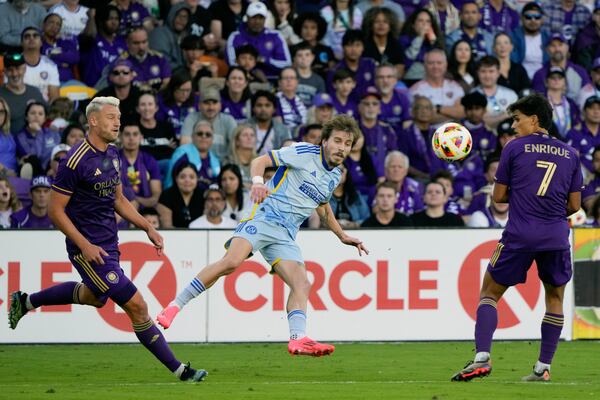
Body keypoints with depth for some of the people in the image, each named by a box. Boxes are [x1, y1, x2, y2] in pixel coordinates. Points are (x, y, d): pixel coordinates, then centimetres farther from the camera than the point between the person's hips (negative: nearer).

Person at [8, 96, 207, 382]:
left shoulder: (112, 154, 6)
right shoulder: (76, 160, -20)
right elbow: (55, 210, -16)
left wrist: (148, 228, 9)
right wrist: (85, 246, -22)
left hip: (108, 243, 10)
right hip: (88, 248, -10)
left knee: (95, 297, 32)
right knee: (136, 305, -10)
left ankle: (25, 302, 48)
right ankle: (178, 370, -5)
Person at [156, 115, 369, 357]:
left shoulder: (335, 176, 18)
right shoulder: (305, 153, -4)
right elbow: (260, 161, -7)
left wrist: (342, 236, 36)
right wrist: (257, 181, -28)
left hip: (286, 235, 7)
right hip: (265, 217, -7)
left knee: (302, 285, -12)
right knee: (232, 262, -27)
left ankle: (298, 339, -22)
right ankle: (176, 305, -20)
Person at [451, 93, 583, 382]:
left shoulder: (515, 147, 2)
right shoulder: (570, 154, 10)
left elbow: (498, 197, 5)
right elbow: (574, 205, 10)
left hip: (520, 236, -2)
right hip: (556, 236, 2)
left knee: (489, 293, 10)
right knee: (555, 298, 19)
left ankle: (482, 357, -6)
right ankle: (543, 367, 13)